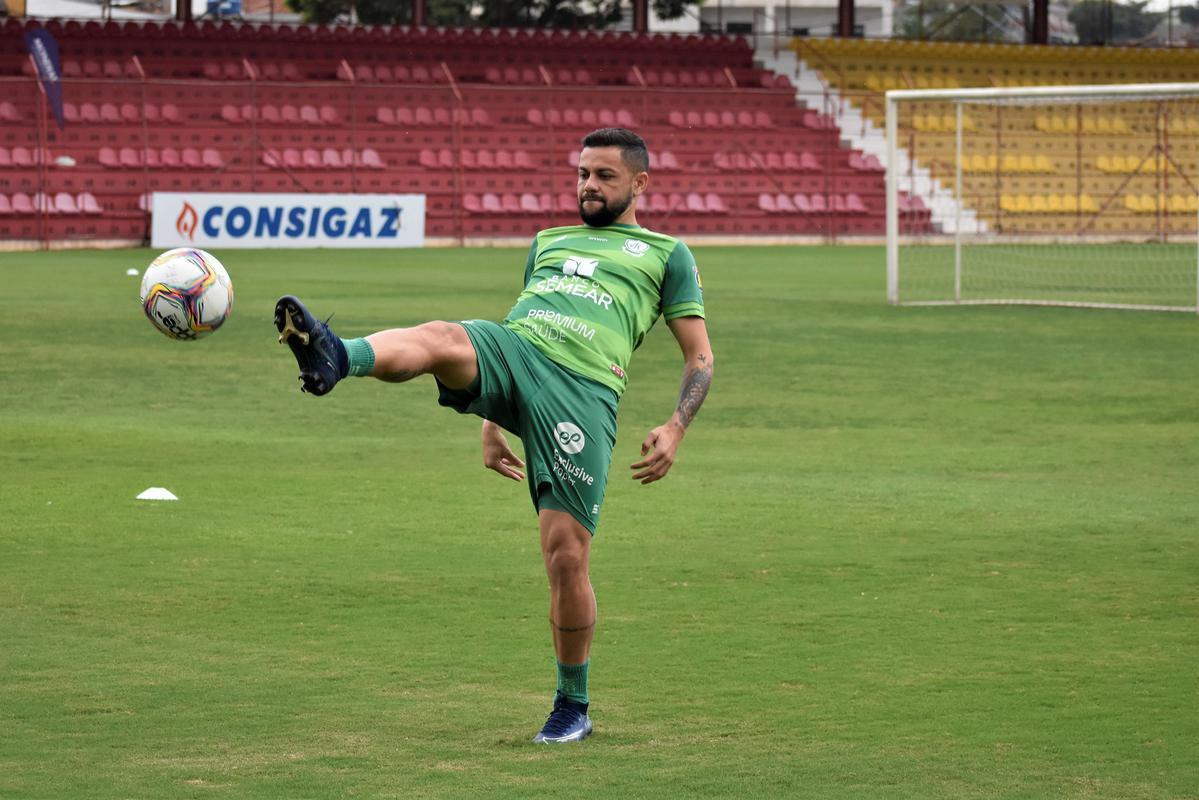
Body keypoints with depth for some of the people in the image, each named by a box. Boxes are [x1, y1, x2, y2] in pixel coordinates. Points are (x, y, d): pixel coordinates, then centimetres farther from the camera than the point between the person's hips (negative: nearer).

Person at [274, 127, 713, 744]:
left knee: (567, 558, -10)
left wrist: (675, 429, -1)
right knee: (443, 339, -33)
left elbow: (700, 357, 15)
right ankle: (335, 357, -66)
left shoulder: (666, 254, 21)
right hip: (508, 348, 3)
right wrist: (491, 424, 25)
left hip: (584, 390, -3)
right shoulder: (549, 242, 34)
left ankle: (573, 706, 10)